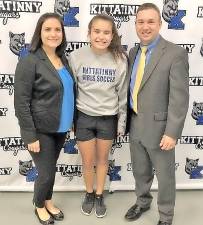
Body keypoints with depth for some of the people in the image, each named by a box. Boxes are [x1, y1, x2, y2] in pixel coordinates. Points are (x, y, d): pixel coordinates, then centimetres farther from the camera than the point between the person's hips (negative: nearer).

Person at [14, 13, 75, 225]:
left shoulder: (63, 59, 4)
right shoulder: (29, 62, -16)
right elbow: (21, 103, -17)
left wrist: (70, 122, 10)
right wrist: (30, 136, -18)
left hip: (60, 128, 6)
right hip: (41, 130, -6)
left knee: (50, 168, 20)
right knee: (46, 173, 3)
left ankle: (48, 201, 43)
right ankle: (39, 206, 32)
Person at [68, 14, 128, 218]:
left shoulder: (120, 59, -9)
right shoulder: (76, 57, -10)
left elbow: (122, 93, -1)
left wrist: (122, 121, 2)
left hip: (108, 118, 0)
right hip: (83, 117, 0)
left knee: (102, 159, 16)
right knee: (88, 162, 13)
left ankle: (99, 196, 39)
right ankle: (89, 194, 39)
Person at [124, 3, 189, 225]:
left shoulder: (175, 53, -14)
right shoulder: (133, 52, 6)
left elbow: (179, 97, -17)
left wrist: (172, 133, -21)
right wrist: (126, 120, 11)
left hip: (158, 126, -5)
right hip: (135, 125, 6)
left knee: (164, 174, 13)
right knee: (140, 171, 22)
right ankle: (142, 202, 47)